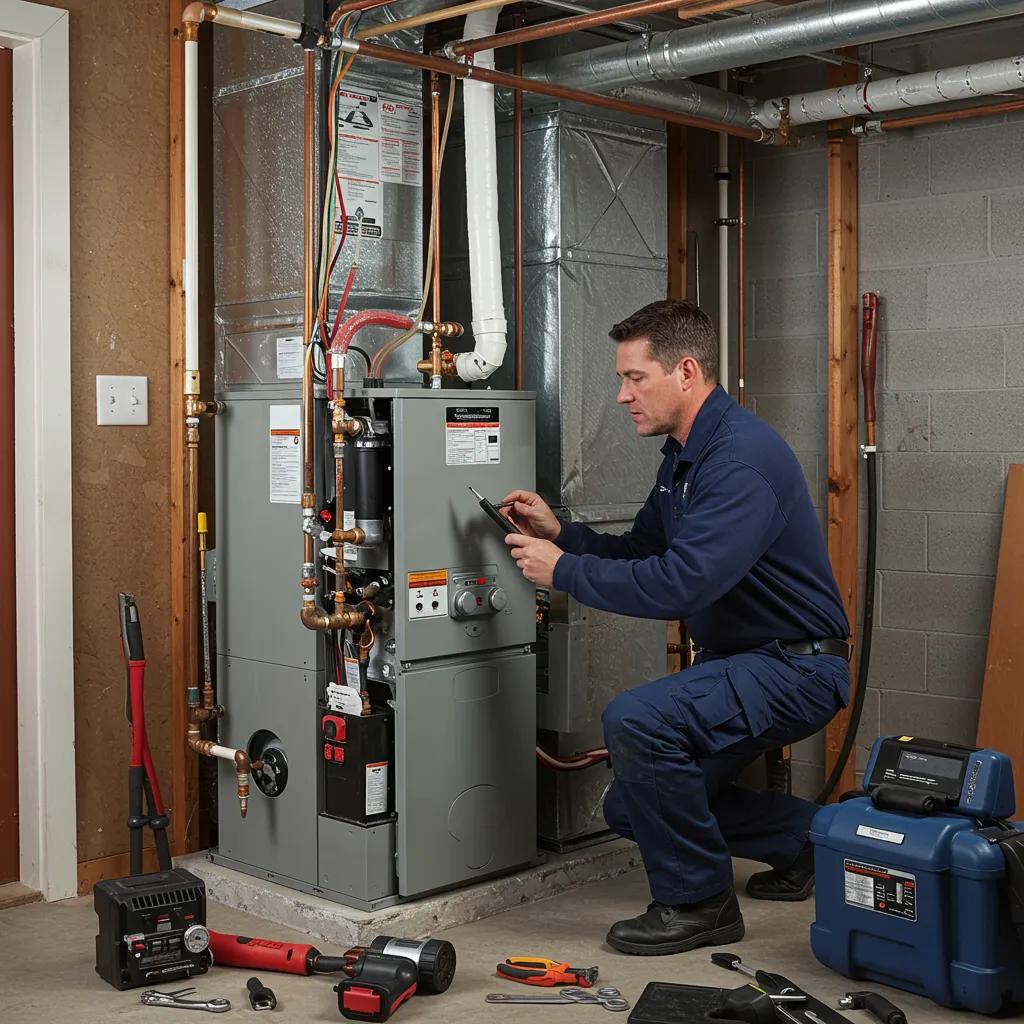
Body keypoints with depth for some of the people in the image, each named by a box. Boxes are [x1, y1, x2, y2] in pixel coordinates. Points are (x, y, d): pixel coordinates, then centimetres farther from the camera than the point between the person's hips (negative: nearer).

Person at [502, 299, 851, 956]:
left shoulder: (742, 457, -24)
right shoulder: (686, 453, 10)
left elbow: (679, 582, -32)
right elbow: (641, 553, 15)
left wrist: (562, 570, -22)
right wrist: (560, 533, -2)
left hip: (795, 665, -10)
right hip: (738, 659, 10)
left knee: (637, 721, -30)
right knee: (633, 808, 11)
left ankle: (699, 902, -11)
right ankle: (800, 838, 27)